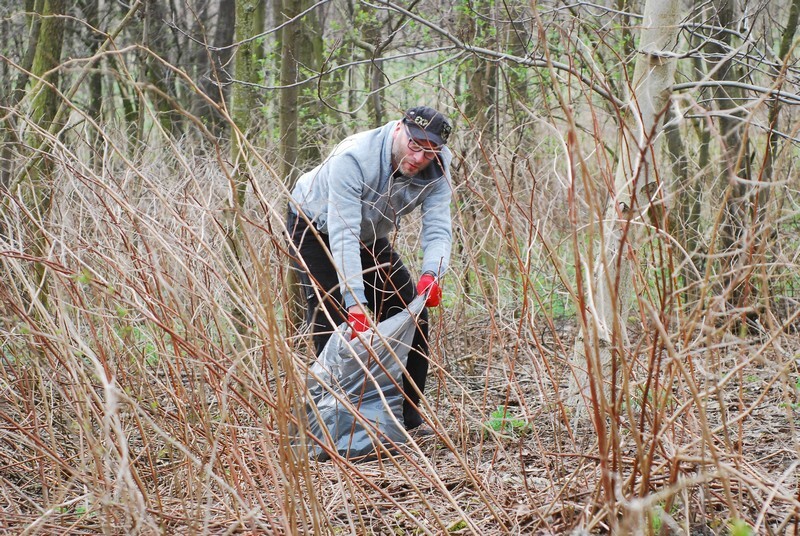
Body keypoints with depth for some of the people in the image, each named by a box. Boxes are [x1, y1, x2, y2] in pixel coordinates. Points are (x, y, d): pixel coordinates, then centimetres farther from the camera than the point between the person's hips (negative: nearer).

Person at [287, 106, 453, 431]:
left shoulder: (436, 172, -23)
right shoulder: (353, 159, -39)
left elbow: (438, 229, -28)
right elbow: (343, 235, -45)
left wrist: (431, 274, -51)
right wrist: (355, 303, -53)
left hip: (372, 238, 5)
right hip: (316, 230, -5)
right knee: (333, 318, -18)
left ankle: (407, 416, 7)